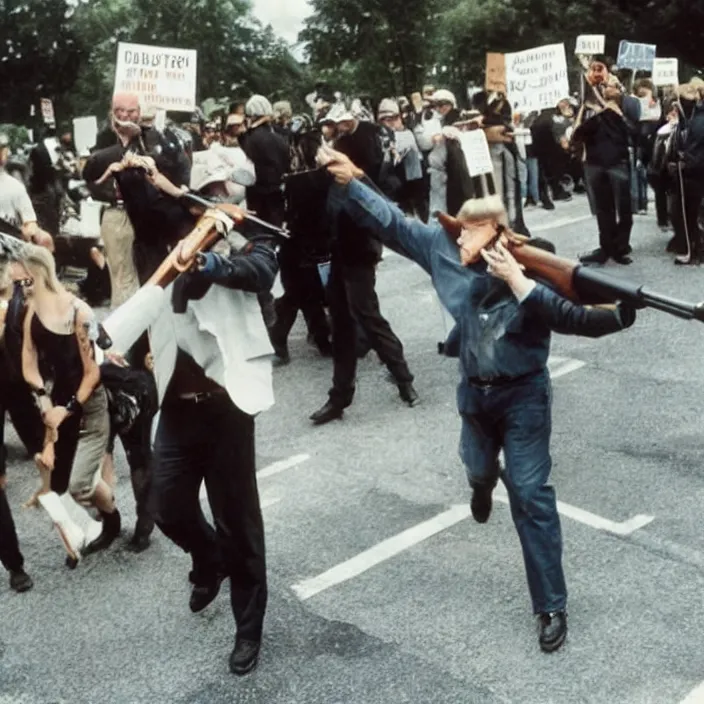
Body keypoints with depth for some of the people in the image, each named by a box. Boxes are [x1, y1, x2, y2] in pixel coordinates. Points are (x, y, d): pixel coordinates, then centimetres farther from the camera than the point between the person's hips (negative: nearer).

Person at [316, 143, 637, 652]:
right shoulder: (444, 248, -9)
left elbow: (570, 317, -32)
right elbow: (391, 222, -3)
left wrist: (518, 283, -40)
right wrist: (349, 181, -9)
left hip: (523, 394, -4)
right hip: (474, 391, 5)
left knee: (530, 494, -4)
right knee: (479, 471, 26)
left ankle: (551, 606, 6)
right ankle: (484, 487, 69)